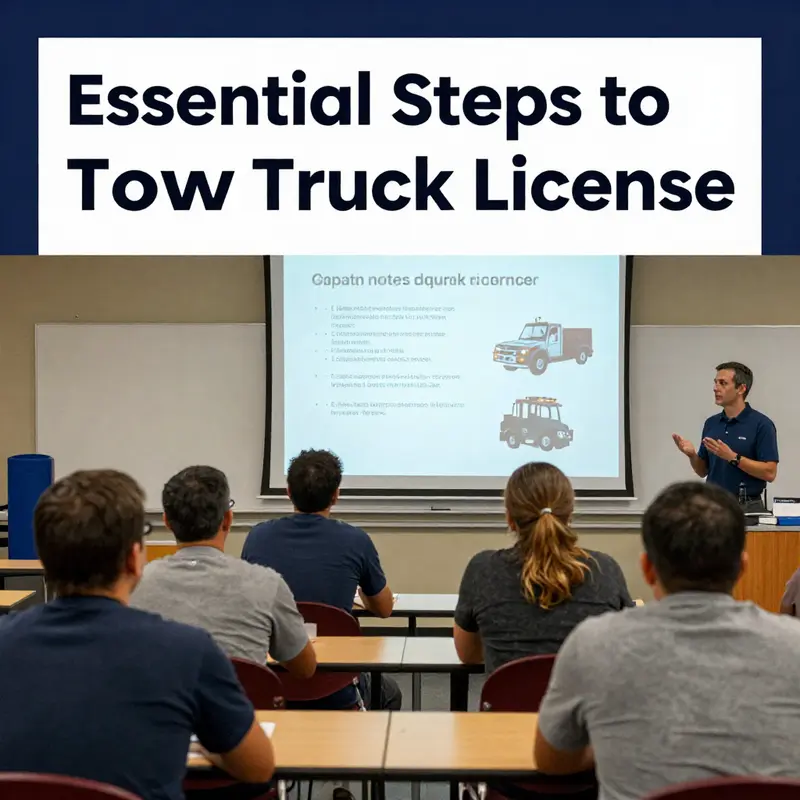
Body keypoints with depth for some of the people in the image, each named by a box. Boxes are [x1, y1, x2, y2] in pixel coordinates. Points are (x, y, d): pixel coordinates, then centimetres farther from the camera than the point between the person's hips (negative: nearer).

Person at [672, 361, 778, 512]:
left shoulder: (761, 424, -9)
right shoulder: (711, 423, 9)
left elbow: (769, 473, -14)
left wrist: (732, 457, -22)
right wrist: (691, 455, -7)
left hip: (746, 508, -5)